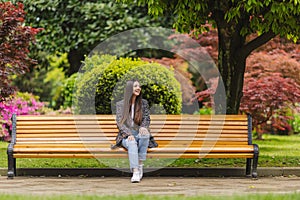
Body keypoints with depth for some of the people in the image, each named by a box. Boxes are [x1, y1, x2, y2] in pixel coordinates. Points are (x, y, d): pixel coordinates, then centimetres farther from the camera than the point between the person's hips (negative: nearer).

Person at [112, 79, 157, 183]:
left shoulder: (143, 103, 14)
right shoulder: (120, 104, 8)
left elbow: (147, 118, 7)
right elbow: (119, 122, -1)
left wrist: (143, 127, -19)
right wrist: (129, 134, -20)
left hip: (139, 134, 2)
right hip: (126, 136, -2)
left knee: (145, 134, -36)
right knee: (132, 143, -37)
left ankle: (140, 165, -32)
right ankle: (135, 172, -49)